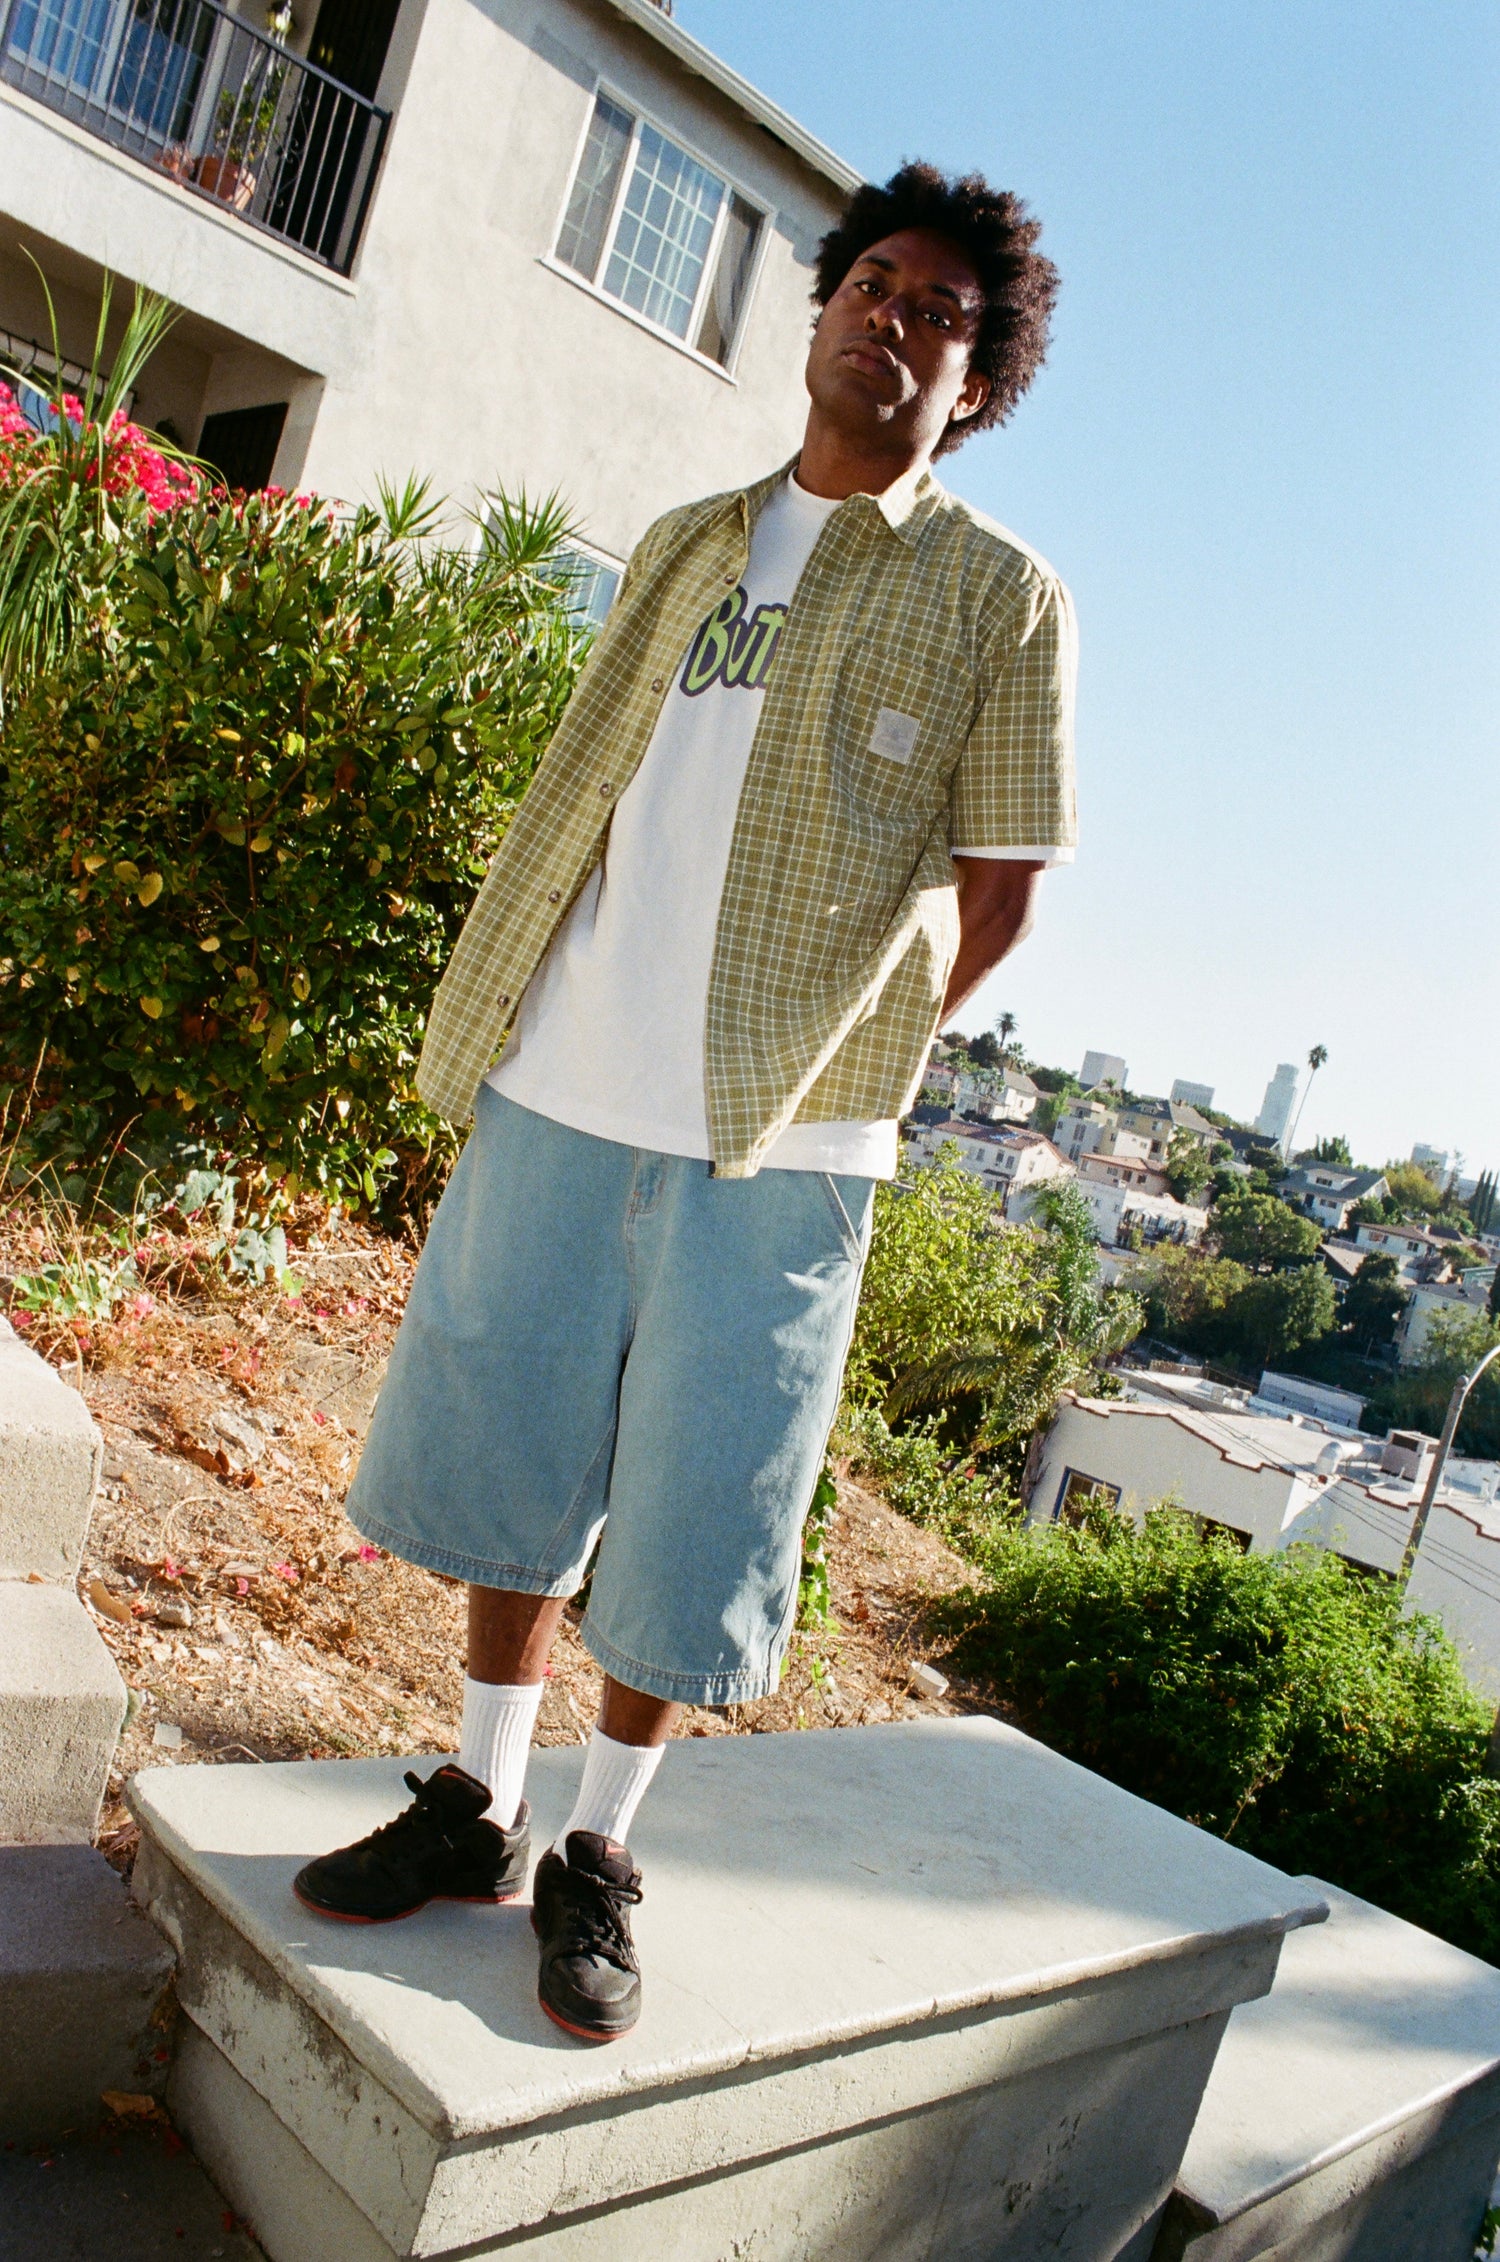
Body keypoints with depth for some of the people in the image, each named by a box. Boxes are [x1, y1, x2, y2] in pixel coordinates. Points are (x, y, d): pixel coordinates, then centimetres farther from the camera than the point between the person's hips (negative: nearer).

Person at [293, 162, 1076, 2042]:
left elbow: (995, 891, 2)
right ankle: (477, 1808, 31)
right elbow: (580, 797, 17)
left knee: (687, 1510, 4)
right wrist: (515, 1013, 5)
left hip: (776, 1140, -4)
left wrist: (835, 1050, -6)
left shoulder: (1000, 598, 3)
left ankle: (599, 1859, 26)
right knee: (506, 1449, 12)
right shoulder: (687, 546, 16)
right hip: (564, 1092, 4)